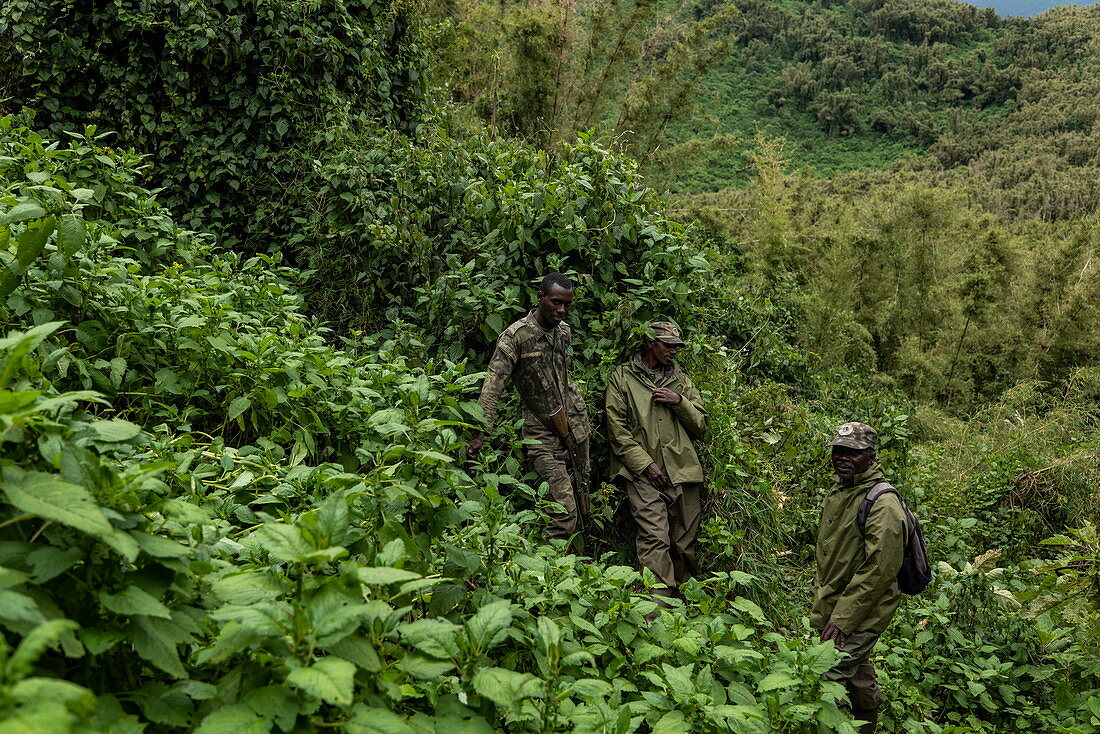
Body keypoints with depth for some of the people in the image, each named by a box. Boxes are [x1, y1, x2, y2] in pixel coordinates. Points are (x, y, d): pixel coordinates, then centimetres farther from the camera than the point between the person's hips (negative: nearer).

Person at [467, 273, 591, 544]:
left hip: (576, 423, 6)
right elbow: (493, 385, -21)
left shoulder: (565, 331, 6)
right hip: (542, 433, -6)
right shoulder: (516, 335, -15)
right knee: (564, 509, -13)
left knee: (581, 499, 12)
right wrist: (481, 432, -31)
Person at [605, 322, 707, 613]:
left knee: (685, 542, 4)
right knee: (654, 538, -17)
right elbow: (617, 428, 1)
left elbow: (700, 425, 17)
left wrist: (680, 402, -2)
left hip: (683, 470, 4)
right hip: (643, 472, -4)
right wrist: (645, 464, -8)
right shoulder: (622, 377, 8)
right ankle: (655, 614, -18)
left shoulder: (680, 379, 19)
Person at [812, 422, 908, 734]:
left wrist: (843, 618, -22)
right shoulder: (838, 492, 10)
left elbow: (879, 570, -23)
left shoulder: (882, 503, -19)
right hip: (833, 606, 9)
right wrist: (821, 607, 17)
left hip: (861, 614, -9)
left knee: (828, 679, -13)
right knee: (857, 672, 23)